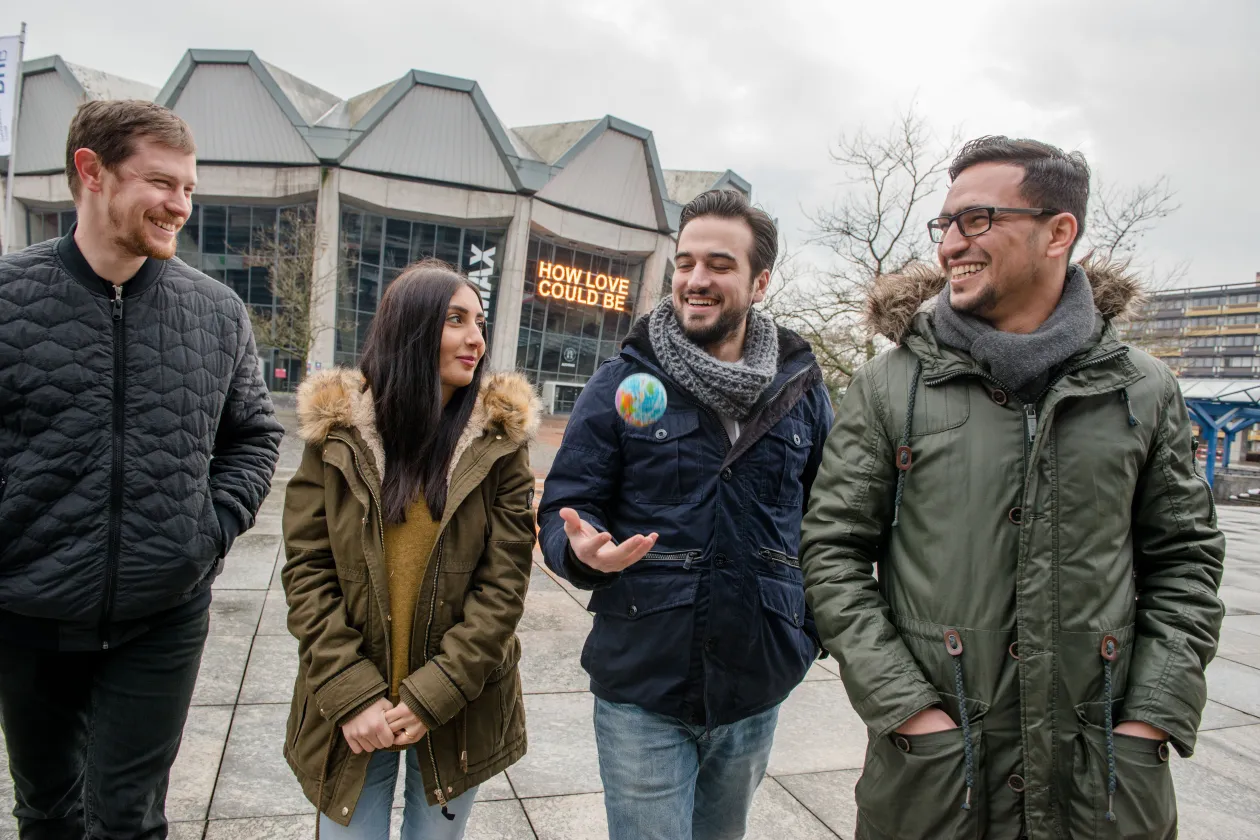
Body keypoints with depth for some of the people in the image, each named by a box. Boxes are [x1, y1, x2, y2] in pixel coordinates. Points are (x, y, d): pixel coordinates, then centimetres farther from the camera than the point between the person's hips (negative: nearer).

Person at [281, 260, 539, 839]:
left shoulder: (498, 436, -6)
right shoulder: (338, 430, -5)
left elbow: (505, 577, -9)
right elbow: (306, 569, -5)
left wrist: (432, 695, -14)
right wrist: (351, 694, -13)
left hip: (459, 710, 0)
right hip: (350, 705, 0)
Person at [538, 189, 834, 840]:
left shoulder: (802, 390, 3)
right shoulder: (623, 382, -4)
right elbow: (561, 509, -4)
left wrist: (811, 632, 0)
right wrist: (582, 547, -25)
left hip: (755, 693, 3)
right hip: (641, 693, -3)